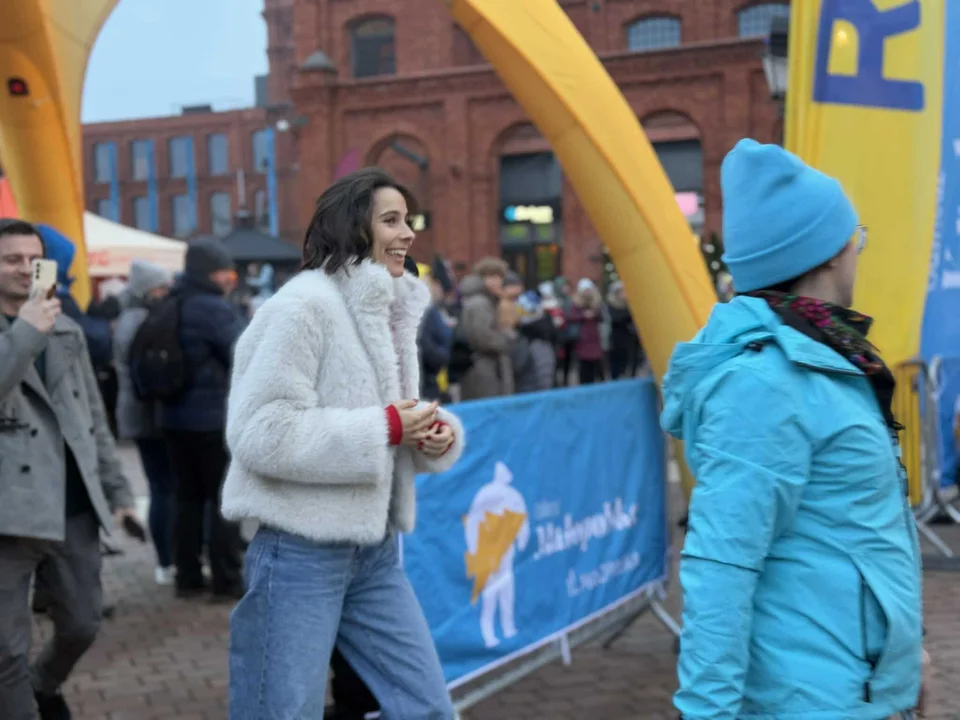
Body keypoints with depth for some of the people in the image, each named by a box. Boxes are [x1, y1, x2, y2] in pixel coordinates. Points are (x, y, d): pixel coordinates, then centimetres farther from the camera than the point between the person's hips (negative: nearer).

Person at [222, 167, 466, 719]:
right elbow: (260, 433, -23)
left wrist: (435, 432, -5)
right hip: (301, 553, -8)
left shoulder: (391, 309, 11)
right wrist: (385, 428, -20)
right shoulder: (304, 305, -16)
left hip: (375, 549, 8)